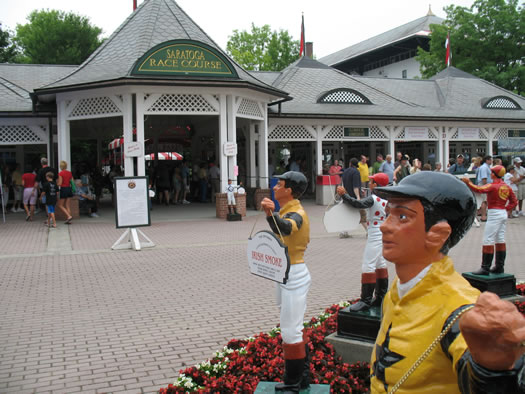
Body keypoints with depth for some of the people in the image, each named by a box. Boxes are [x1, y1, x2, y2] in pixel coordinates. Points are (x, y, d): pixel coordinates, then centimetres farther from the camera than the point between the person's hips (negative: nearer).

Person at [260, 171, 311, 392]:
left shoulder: (295, 214, -21)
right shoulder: (290, 211, 11)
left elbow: (284, 228, -46)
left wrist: (271, 215, -63)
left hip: (294, 276, -11)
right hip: (287, 274, 11)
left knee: (290, 330, -3)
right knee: (294, 328, 19)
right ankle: (302, 376, 32)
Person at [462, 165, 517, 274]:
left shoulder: (492, 186, -14)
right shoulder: (507, 187, 10)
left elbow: (479, 189, -28)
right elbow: (514, 202, 14)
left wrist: (468, 182, -20)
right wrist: (506, 209, 11)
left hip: (494, 214, -9)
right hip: (503, 214, 9)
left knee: (488, 241, -7)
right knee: (500, 240, 13)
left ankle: (485, 268, -8)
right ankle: (499, 267, 18)